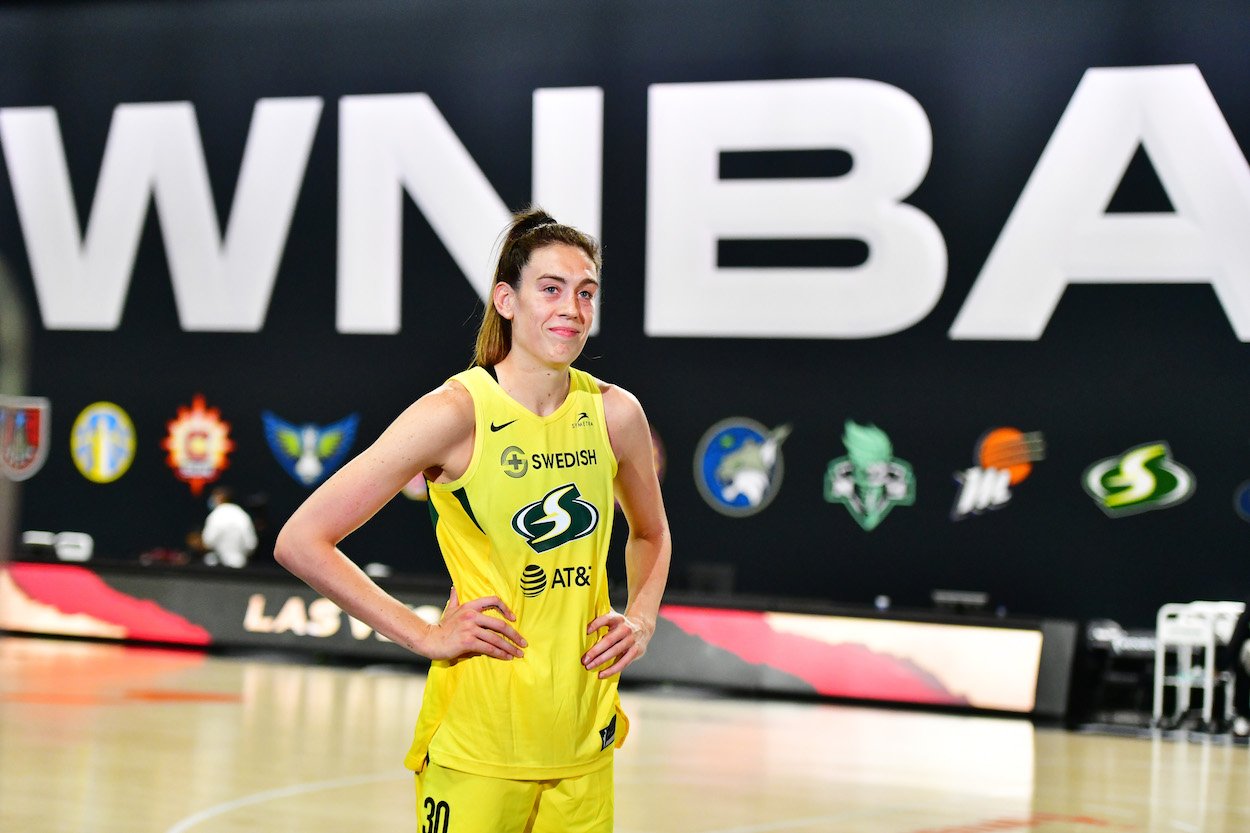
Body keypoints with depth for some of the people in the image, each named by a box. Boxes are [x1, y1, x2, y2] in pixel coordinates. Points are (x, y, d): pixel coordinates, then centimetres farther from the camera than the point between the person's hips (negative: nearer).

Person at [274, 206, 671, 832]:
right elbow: (300, 542, -12)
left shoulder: (615, 413, 3)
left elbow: (651, 534, 25)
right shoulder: (457, 412, -12)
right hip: (476, 743, -5)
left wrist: (642, 618, 6)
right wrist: (425, 636, -12)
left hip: (585, 735, 5)